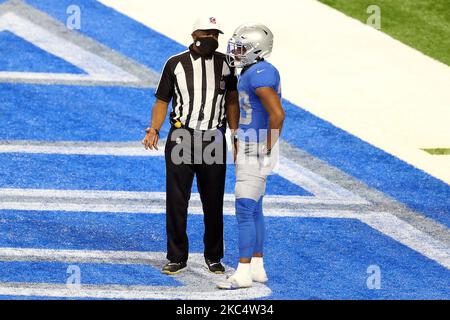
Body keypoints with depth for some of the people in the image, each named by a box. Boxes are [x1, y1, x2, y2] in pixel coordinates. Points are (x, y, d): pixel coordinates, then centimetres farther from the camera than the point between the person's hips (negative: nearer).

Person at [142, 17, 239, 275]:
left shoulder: (225, 63, 7)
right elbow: (162, 101, 4)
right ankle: (177, 258, 8)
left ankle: (213, 257, 19)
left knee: (214, 203, 7)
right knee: (176, 201, 0)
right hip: (180, 139, -1)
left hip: (214, 141, 1)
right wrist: (154, 130, -11)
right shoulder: (176, 64, 1)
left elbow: (232, 99, 15)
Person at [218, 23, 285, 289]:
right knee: (253, 210, 16)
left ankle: (243, 274, -7)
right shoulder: (252, 72, 12)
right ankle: (257, 267, 22)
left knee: (245, 211, -9)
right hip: (248, 149, 11)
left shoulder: (259, 74, -22)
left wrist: (268, 150, -21)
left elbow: (277, 114, -29)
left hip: (257, 153, -11)